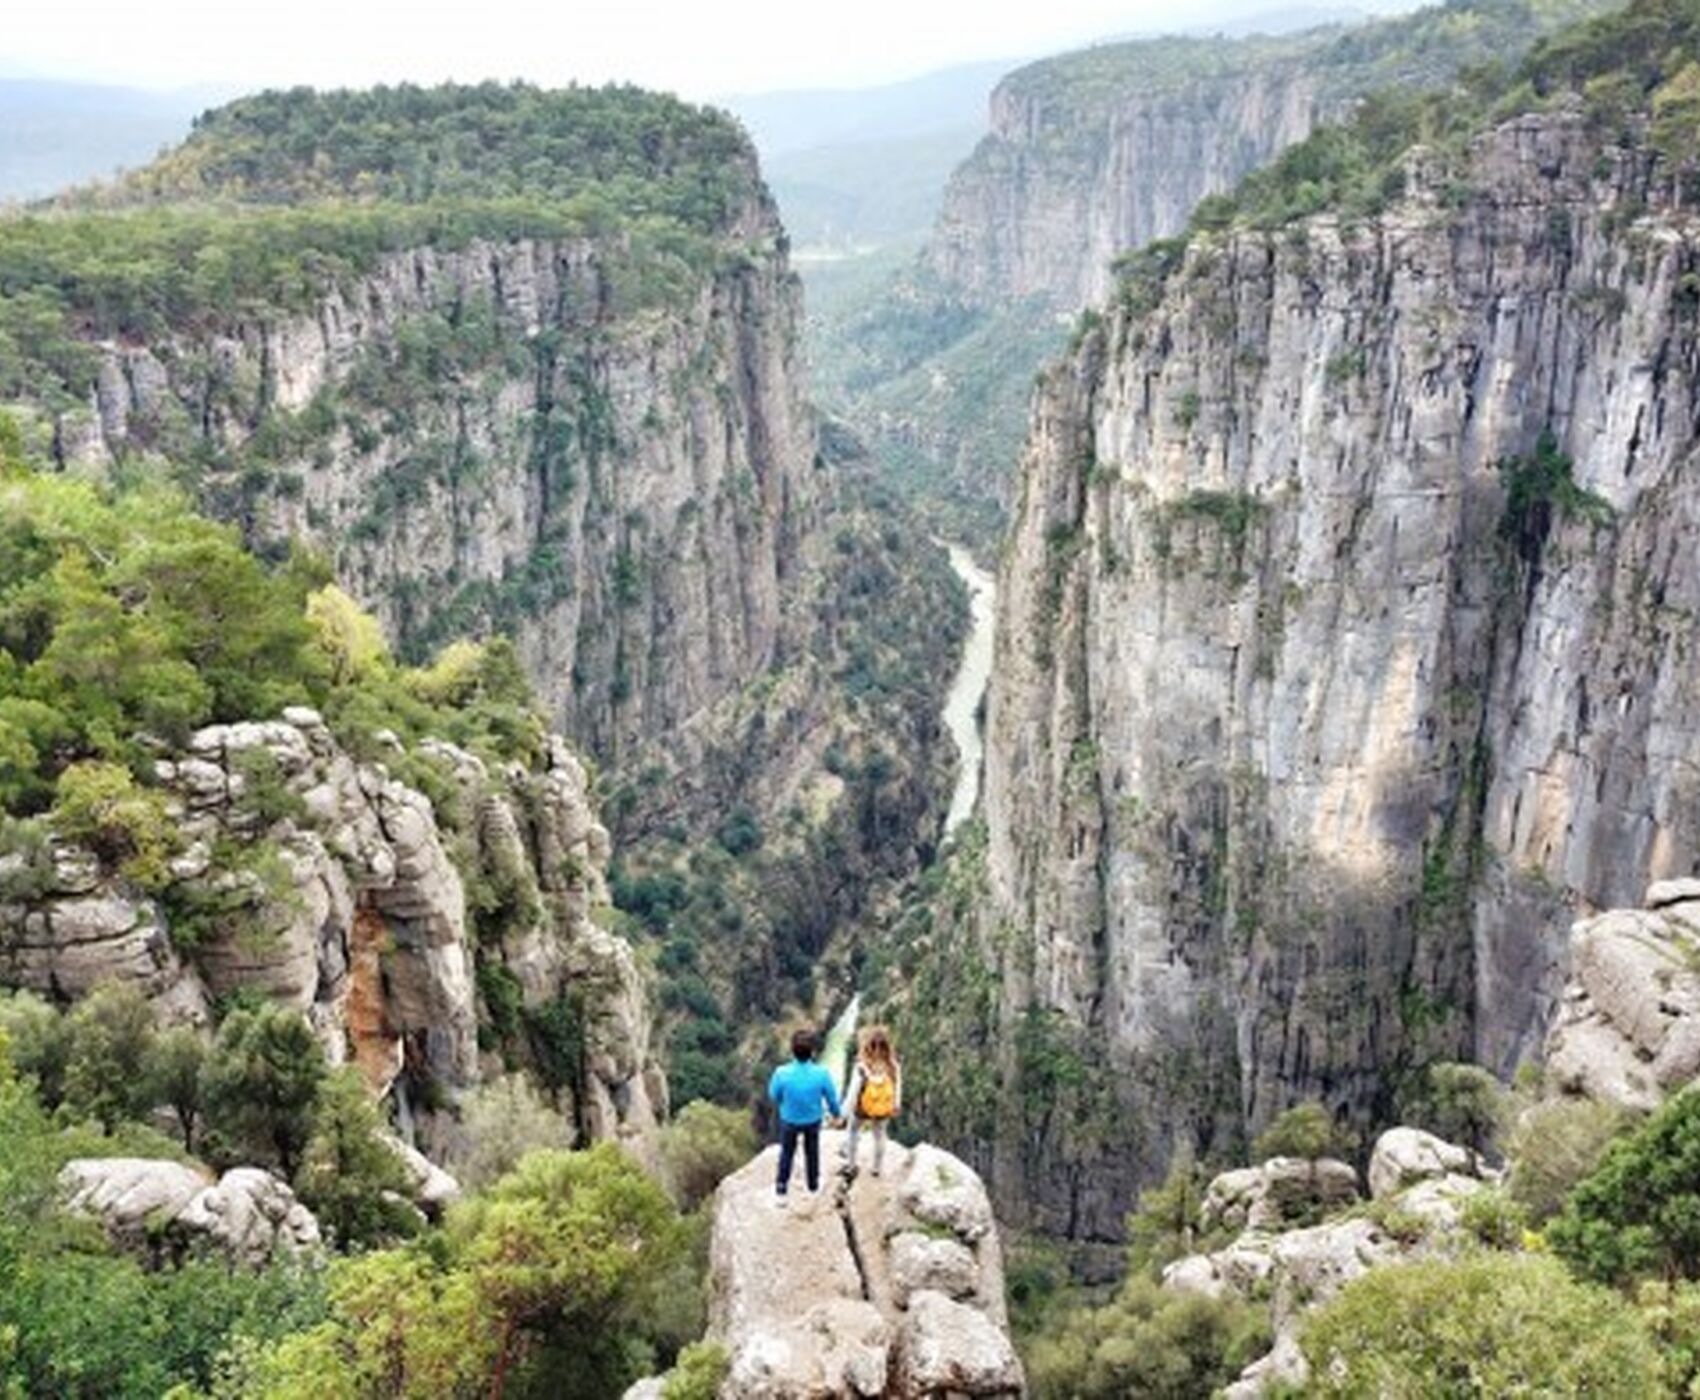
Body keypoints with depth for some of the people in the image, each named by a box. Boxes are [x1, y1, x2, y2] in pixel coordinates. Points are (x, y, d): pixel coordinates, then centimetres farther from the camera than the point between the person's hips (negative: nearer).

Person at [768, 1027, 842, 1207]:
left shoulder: (782, 1073, -34)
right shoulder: (821, 1074, -33)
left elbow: (774, 1096, -13)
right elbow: (832, 1098, -14)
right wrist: (837, 1113, 8)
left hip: (789, 1120, 0)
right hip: (813, 1120, 0)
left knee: (786, 1154, 26)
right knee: (812, 1152, 27)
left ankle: (782, 1192, 39)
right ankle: (813, 1186, 49)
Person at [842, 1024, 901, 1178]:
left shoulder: (861, 1069, -33)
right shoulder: (894, 1067, -24)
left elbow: (853, 1091, -23)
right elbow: (897, 1088, -8)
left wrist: (846, 1110, -8)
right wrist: (897, 1106, 10)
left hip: (862, 1111, -2)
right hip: (883, 1111, 2)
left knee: (853, 1131, 28)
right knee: (879, 1135, 27)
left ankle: (851, 1164, 47)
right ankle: (876, 1168, 46)